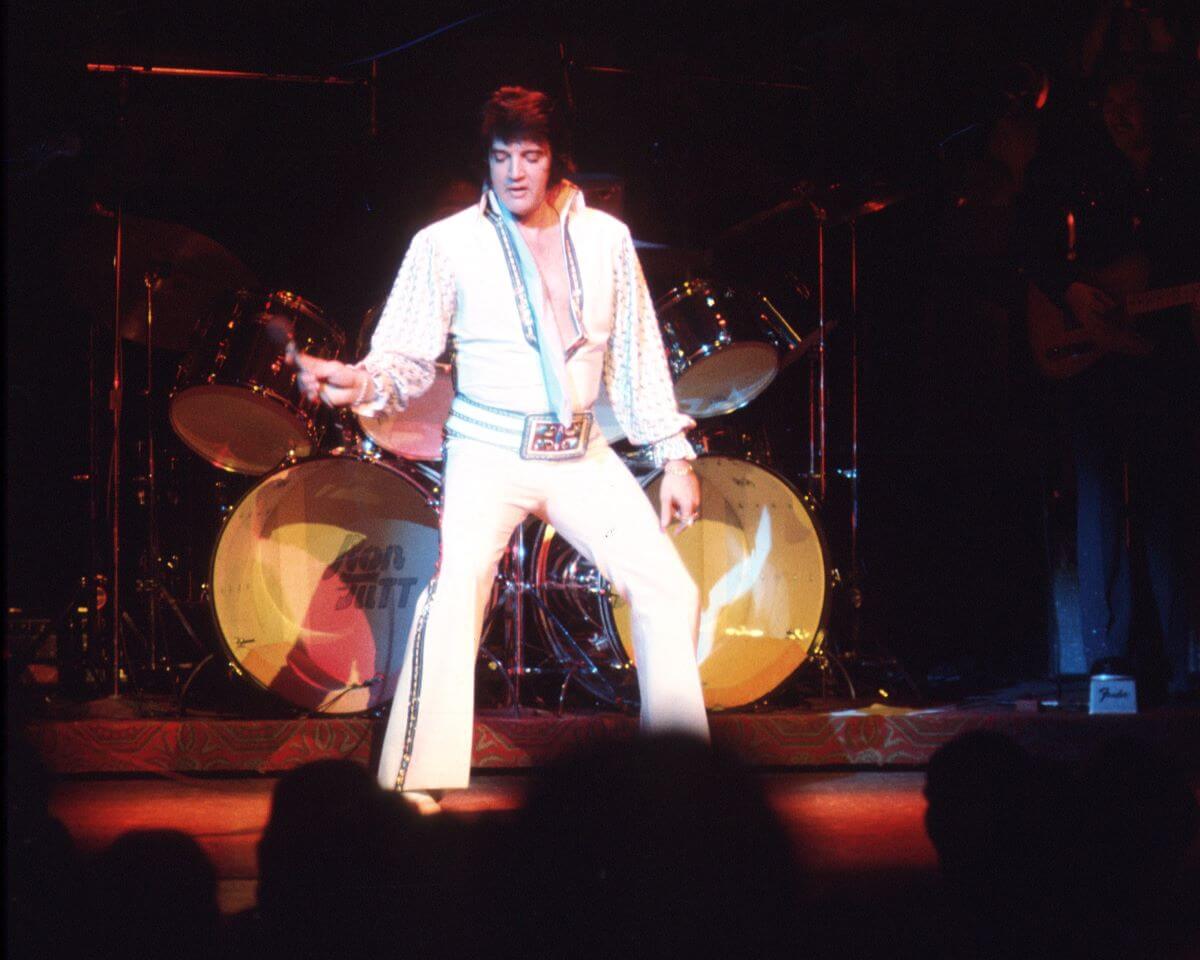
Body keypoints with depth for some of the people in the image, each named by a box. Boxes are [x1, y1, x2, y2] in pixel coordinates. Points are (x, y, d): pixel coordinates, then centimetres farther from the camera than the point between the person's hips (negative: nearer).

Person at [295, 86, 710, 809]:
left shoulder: (606, 238, 7)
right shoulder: (447, 244, -3)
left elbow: (638, 356, 11)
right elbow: (407, 358, -4)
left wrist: (674, 455, 7)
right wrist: (361, 383, -26)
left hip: (583, 453, 4)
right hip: (490, 451, -4)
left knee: (669, 588, -1)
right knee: (455, 593, -23)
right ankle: (415, 784, -18)